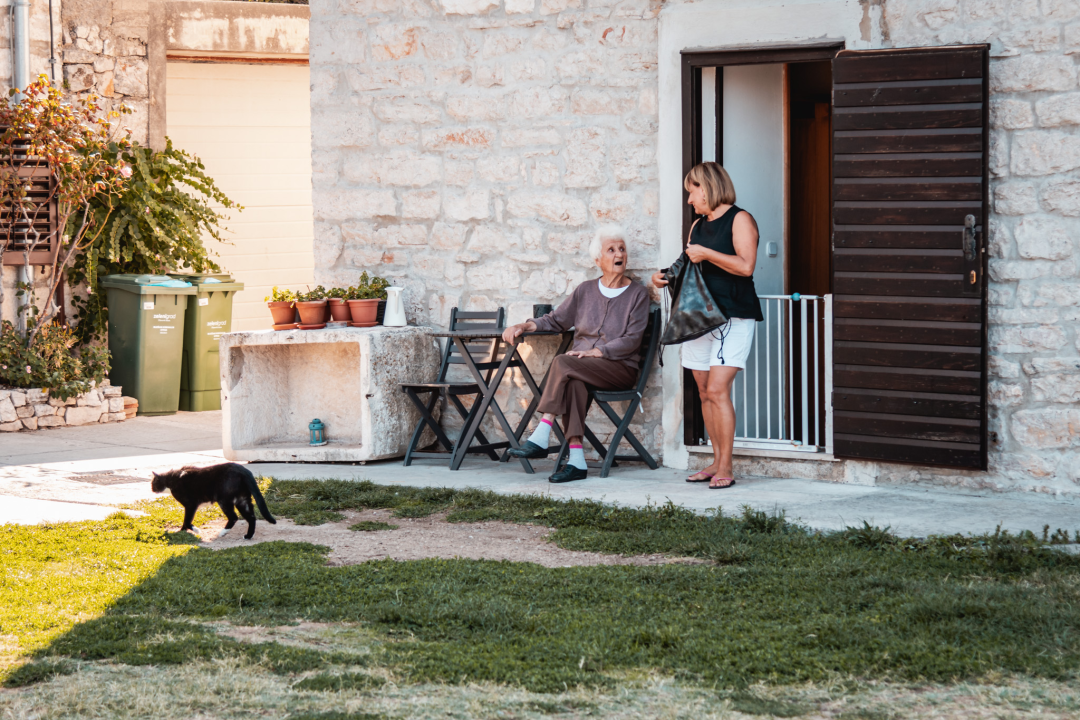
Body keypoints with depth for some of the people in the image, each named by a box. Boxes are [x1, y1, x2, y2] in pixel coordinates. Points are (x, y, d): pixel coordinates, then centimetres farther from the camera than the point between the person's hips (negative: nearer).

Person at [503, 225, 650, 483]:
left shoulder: (637, 294, 5)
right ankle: (576, 460, -41)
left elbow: (632, 339, -5)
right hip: (582, 368, 3)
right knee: (572, 382, -35)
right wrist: (524, 326, 2)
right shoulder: (586, 291, 17)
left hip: (620, 367, -3)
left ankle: (540, 438, -34)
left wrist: (595, 352, -16)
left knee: (562, 363, -31)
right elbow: (556, 319, 20)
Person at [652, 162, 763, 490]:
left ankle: (725, 468, -13)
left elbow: (746, 266, -17)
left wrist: (706, 254, -15)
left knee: (717, 389, -16)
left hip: (733, 315, -8)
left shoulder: (739, 220, -5)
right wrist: (666, 278, 7)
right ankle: (717, 462, 12)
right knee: (705, 392, 6)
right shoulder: (698, 226, 18)